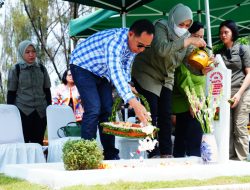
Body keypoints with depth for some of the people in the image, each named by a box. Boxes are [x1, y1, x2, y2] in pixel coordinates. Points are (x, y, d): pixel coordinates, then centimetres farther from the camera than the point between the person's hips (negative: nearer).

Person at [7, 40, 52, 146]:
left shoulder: (41, 68, 9)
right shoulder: (16, 69, 0)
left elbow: (47, 90, 14)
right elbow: (11, 93, 2)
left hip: (41, 111, 3)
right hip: (23, 111, -3)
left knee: (39, 143, 5)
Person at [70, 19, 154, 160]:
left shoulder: (134, 44, -10)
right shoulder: (115, 41, -37)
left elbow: (125, 68, 8)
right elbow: (115, 73, -50)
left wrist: (127, 85, -10)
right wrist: (134, 103, -58)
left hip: (101, 72, 8)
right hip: (83, 67, -8)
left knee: (107, 110, 2)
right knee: (93, 110, -19)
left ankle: (111, 156, 7)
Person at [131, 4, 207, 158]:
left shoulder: (186, 36, -5)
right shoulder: (161, 27, -21)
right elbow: (161, 49, -40)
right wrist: (189, 41, -42)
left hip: (166, 78, 6)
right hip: (146, 74, -6)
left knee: (166, 115, 1)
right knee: (151, 115, -11)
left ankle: (166, 154, 5)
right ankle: (153, 154, -8)